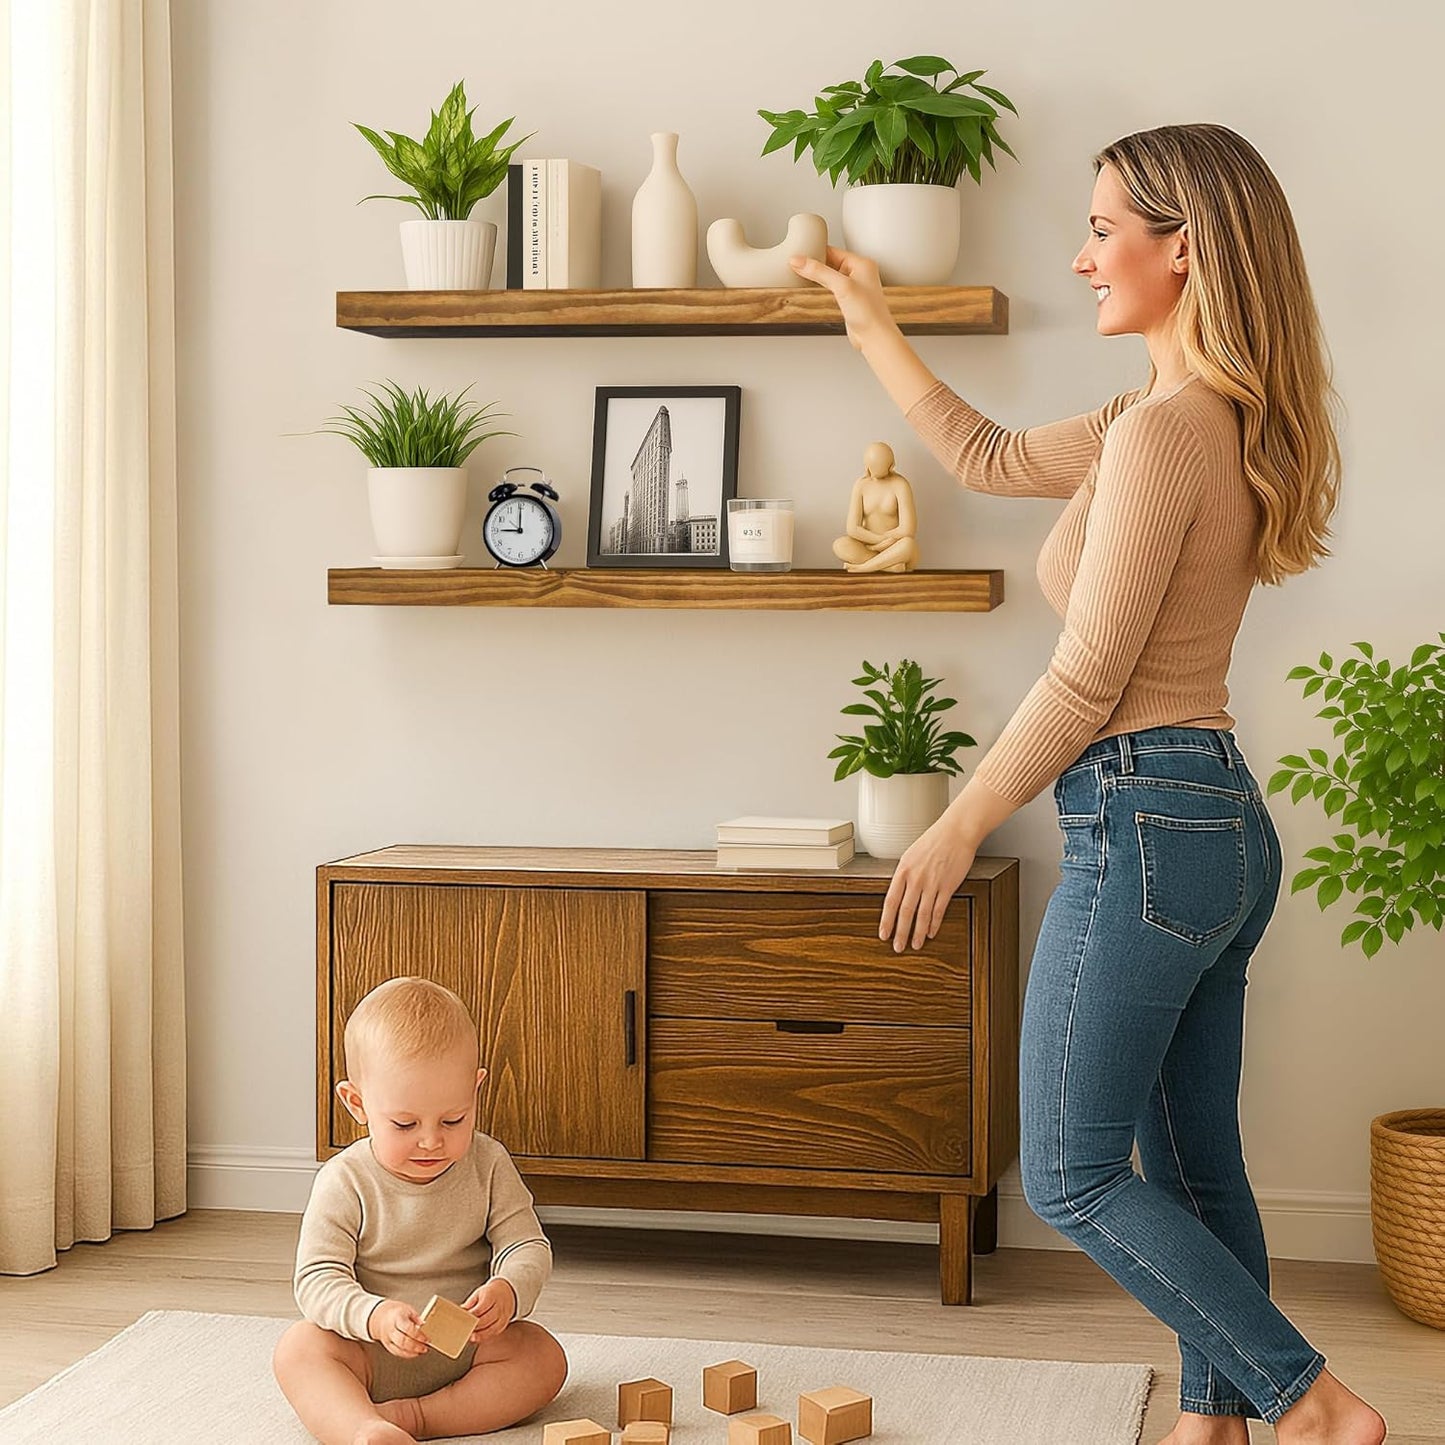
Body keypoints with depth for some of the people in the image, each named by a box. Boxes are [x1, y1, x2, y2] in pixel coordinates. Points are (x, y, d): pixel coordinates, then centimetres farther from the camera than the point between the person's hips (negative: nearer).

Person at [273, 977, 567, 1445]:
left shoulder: (488, 1165, -4)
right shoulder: (344, 1183, -9)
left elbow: (528, 1247, -4)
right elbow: (318, 1279, -14)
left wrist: (506, 1293, -28)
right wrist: (374, 1317, -34)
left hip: (467, 1351, 2)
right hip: (370, 1354, -1)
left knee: (544, 1356, -22)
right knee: (298, 1348, -27)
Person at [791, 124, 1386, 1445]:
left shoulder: (1162, 432, -18)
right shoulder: (1216, 421, 12)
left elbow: (1086, 682, -17)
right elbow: (993, 460, 24)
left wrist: (957, 829, -7)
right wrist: (875, 332, 25)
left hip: (1144, 822, -10)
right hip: (1226, 826, 10)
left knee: (1074, 1176, 1)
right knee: (1194, 1167, 14)